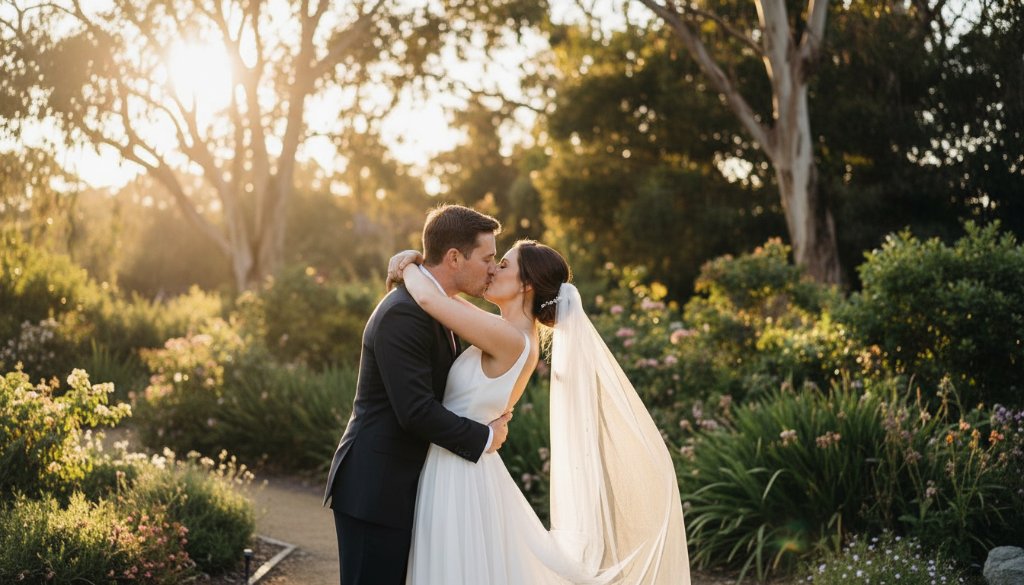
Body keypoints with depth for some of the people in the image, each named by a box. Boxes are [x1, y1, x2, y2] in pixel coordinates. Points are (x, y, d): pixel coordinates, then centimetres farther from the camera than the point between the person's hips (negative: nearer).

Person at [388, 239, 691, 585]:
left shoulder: (510, 340, -21)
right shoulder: (517, 333, 6)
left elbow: (429, 299, -26)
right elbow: (446, 298, 19)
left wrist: (408, 269, -5)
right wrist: (415, 262, 1)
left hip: (460, 478, -9)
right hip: (457, 473, 9)